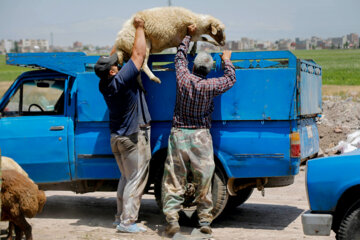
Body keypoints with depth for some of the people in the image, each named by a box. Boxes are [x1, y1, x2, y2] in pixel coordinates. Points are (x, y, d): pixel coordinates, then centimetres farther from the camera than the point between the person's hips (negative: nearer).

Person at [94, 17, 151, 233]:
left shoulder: (104, 85, -1)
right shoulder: (122, 80, -22)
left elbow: (113, 56, 14)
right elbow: (138, 54, -18)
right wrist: (139, 28, -7)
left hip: (118, 136, 8)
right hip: (133, 137, -8)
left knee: (126, 178, 18)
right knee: (136, 180, -2)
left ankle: (121, 217, 22)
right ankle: (127, 222, -2)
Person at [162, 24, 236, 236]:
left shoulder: (183, 78, -4)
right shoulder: (210, 86, -9)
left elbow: (180, 56, 15)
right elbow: (231, 79, 10)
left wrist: (189, 36, 27)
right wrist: (227, 60, 25)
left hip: (178, 134, 2)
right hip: (200, 136, -1)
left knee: (174, 180, 4)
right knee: (204, 181, 6)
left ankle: (172, 220, -3)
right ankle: (205, 221, 10)